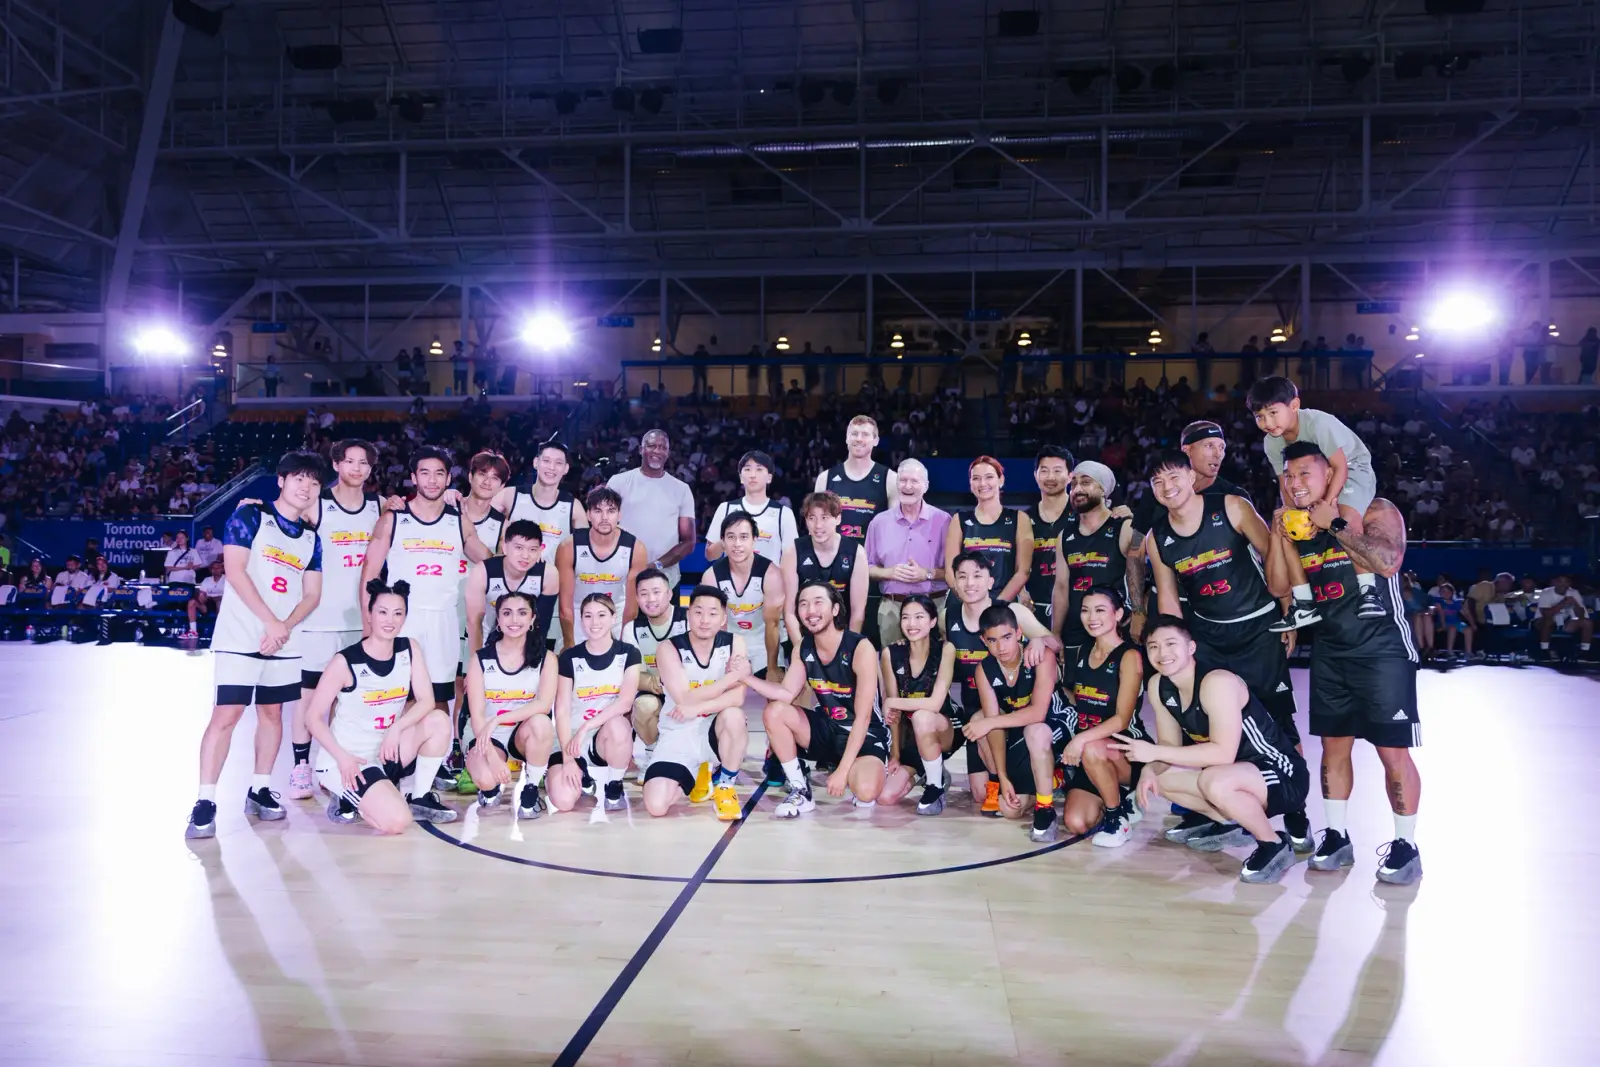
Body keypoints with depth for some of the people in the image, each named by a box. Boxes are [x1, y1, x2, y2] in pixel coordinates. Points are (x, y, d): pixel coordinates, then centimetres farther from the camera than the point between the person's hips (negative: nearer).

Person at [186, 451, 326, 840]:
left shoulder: (311, 538, 11)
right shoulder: (250, 516, -3)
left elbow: (312, 594, 9)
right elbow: (234, 570, -12)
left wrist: (286, 627, -10)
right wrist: (271, 622, -17)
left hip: (283, 641, 5)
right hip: (240, 636, -5)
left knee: (272, 712, 10)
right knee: (226, 714, -9)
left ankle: (259, 791, 22)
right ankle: (205, 802, -4)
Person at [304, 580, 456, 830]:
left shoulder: (410, 649, -2)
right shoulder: (345, 662, -16)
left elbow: (426, 701, -7)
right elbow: (313, 717, -11)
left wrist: (397, 728, -23)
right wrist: (342, 757, -22)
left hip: (385, 752, 6)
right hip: (346, 760, -6)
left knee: (439, 720, -19)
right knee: (397, 821, -26)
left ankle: (416, 798, -1)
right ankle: (348, 801, 6)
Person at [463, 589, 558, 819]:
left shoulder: (546, 658, -6)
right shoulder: (480, 658, -6)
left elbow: (544, 704, -22)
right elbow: (477, 714, -12)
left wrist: (497, 720, -30)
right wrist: (492, 756, -25)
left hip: (525, 735, 1)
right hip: (490, 738, 0)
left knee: (541, 722, -34)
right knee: (485, 778, -32)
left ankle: (530, 790, -10)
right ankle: (494, 785, 9)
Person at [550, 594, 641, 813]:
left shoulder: (628, 654, -2)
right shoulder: (570, 657, 0)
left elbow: (625, 702, -15)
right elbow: (562, 710, -3)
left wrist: (585, 728, -23)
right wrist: (568, 758, -12)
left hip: (611, 739, -1)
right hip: (572, 741, 1)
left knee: (617, 725, -37)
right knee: (562, 801, -24)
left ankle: (614, 786, -10)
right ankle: (587, 776, 13)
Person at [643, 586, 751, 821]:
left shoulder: (734, 643, -6)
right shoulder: (669, 649, -11)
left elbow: (737, 698, -18)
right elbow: (686, 700, -21)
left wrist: (696, 709, -29)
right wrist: (734, 675, -21)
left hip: (715, 730, 0)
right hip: (678, 736, 0)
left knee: (733, 715, -36)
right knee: (656, 805, -20)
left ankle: (725, 785, -7)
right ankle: (695, 778, 17)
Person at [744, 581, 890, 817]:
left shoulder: (861, 648, -22)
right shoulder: (803, 648, -3)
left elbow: (863, 717, -23)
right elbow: (787, 694, -9)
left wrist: (842, 771, -26)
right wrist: (746, 676, -24)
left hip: (865, 734, -6)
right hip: (826, 728, 6)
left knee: (865, 792, -33)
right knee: (774, 712, -16)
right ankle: (800, 791, -5)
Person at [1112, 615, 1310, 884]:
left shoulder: (1216, 682, -27)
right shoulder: (1159, 686, -3)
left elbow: (1223, 753, -33)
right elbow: (1171, 744, 3)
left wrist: (1154, 752, -30)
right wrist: (1150, 769, -19)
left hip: (1282, 775, -8)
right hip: (1234, 774, 8)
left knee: (1215, 782, -36)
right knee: (1157, 776, 0)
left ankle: (1275, 845, -10)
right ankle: (1234, 825, 14)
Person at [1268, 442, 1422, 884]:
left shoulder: (1375, 512, -9)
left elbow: (1388, 561, -27)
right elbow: (1279, 585, 5)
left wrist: (1335, 524, -25)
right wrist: (1279, 536, -7)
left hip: (1381, 650, -6)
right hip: (1330, 652, 6)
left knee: (1393, 752, -2)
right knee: (1334, 746, 10)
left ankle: (1406, 846, 12)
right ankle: (1337, 836, 22)